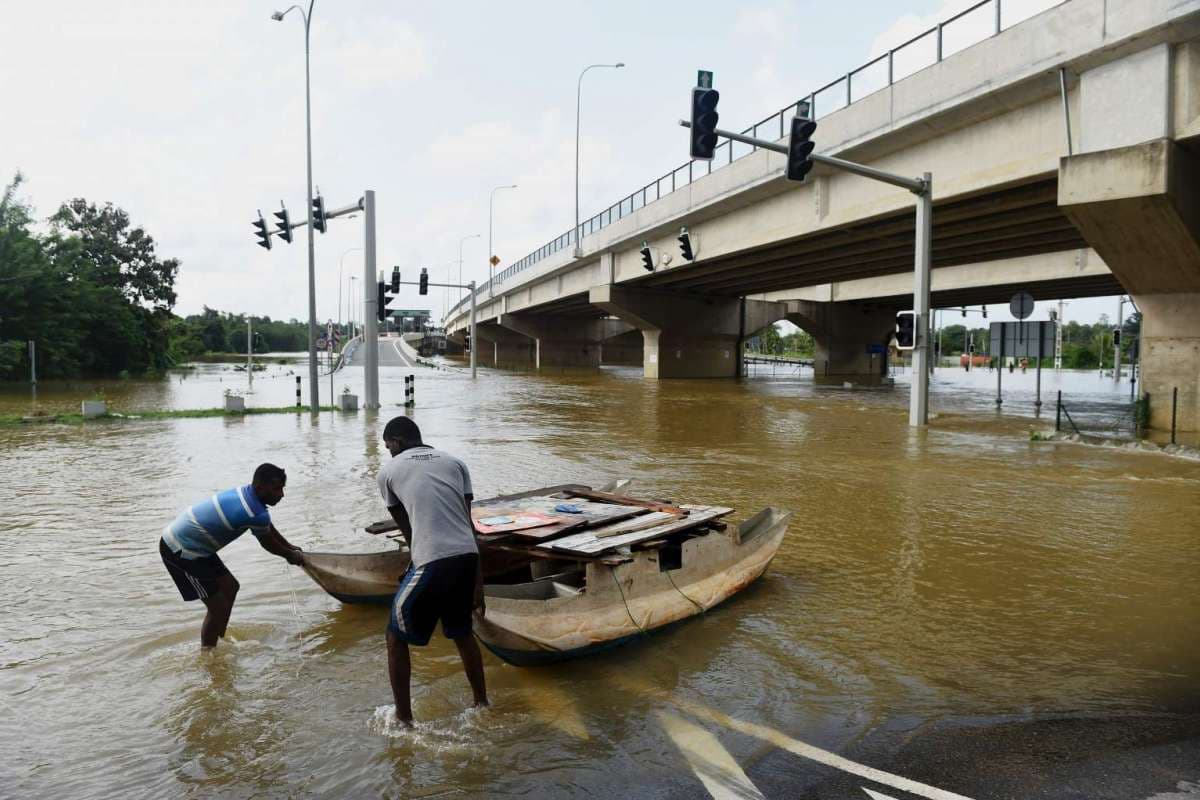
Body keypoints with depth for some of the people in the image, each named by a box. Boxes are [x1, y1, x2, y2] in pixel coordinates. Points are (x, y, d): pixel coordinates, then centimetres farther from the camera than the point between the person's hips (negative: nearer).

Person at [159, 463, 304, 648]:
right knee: (218, 606, -4)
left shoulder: (246, 493, 0)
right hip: (180, 551, -10)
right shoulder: (256, 514, -28)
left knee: (230, 587, 19)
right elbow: (268, 544, -7)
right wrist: (292, 556, 11)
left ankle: (220, 640, 33)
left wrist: (291, 548, 25)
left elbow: (269, 529, 17)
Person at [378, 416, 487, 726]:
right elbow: (469, 523, 11)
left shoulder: (389, 470, 10)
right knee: (462, 632, 27)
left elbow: (405, 527, 16)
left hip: (432, 562, -5)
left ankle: (404, 719, 23)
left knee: (396, 638, 17)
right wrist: (478, 578, 10)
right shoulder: (454, 462, 17)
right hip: (468, 556, 5)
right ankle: (482, 703, 38)